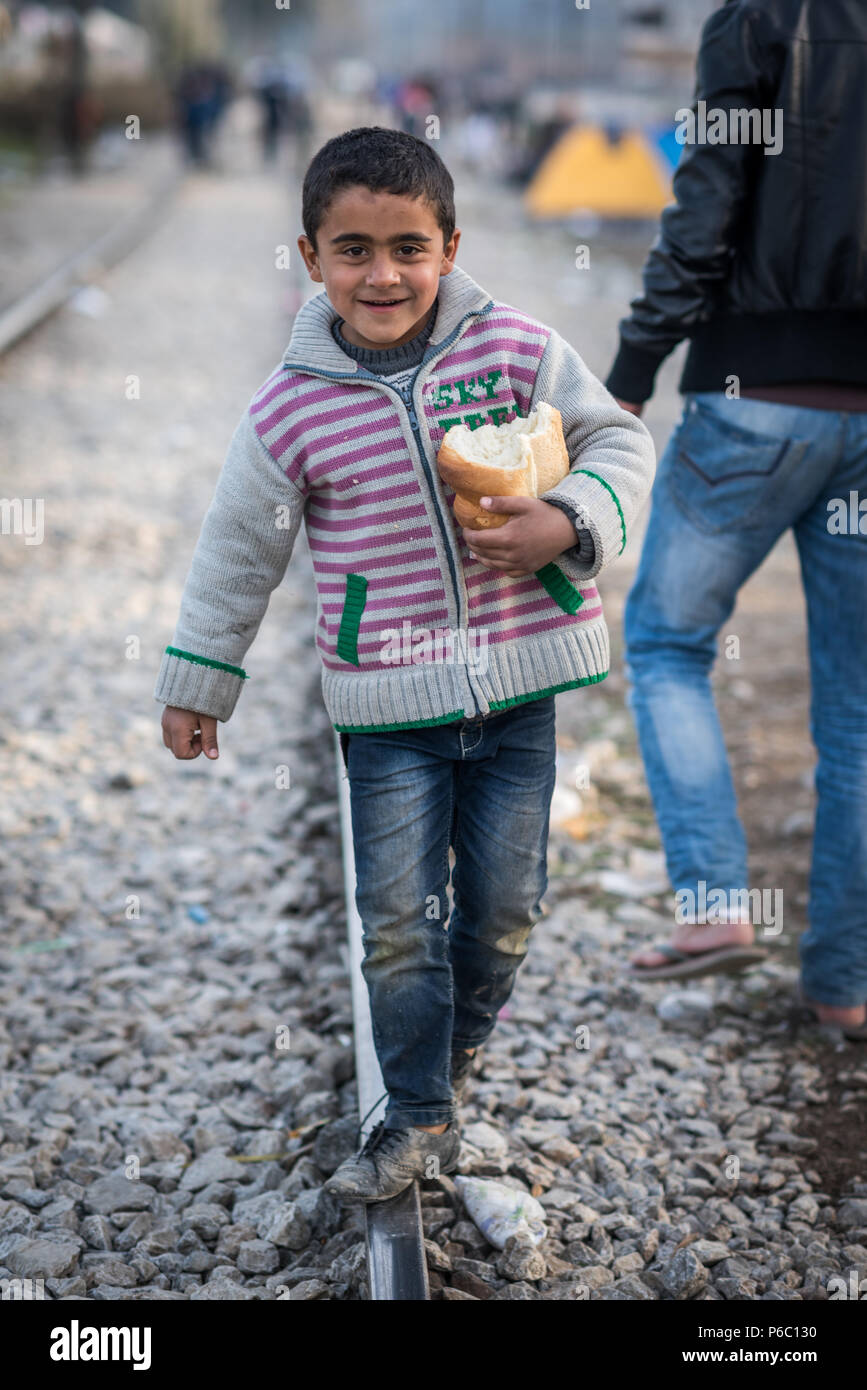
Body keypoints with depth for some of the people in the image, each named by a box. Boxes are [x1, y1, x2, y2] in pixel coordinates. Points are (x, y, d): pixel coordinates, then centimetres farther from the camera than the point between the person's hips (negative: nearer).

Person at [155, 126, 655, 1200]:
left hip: (516, 683, 1)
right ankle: (418, 1119, 20)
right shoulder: (292, 407, -8)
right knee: (397, 920, 2)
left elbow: (618, 441, 5)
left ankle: (454, 1048, 40)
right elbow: (239, 549, 4)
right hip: (387, 706, -1)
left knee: (506, 904, 12)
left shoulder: (514, 348, -7)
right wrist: (196, 679, 10)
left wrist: (570, 523, -15)